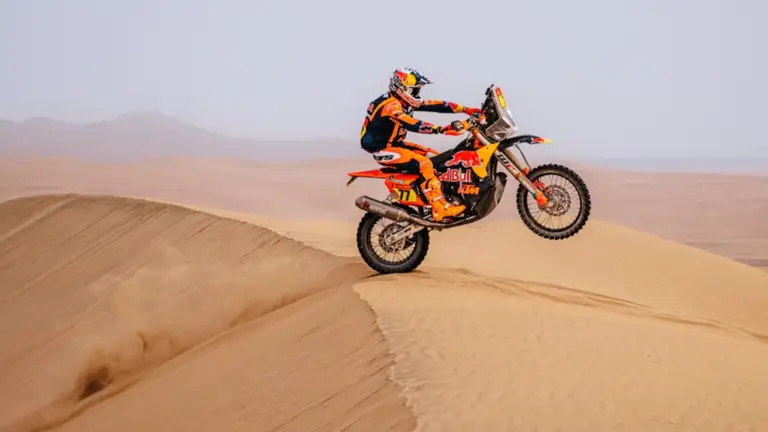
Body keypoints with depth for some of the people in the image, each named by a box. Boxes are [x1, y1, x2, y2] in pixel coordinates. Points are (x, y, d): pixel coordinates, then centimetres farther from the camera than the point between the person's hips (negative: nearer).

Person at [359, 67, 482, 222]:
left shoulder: (405, 101, 5)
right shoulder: (390, 105, -24)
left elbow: (434, 106, 1)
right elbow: (413, 125, -38)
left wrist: (466, 109, -6)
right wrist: (443, 129, -47)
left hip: (394, 144, 10)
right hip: (382, 150, -10)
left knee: (437, 157, 8)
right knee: (424, 163, -24)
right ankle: (440, 209, -25)